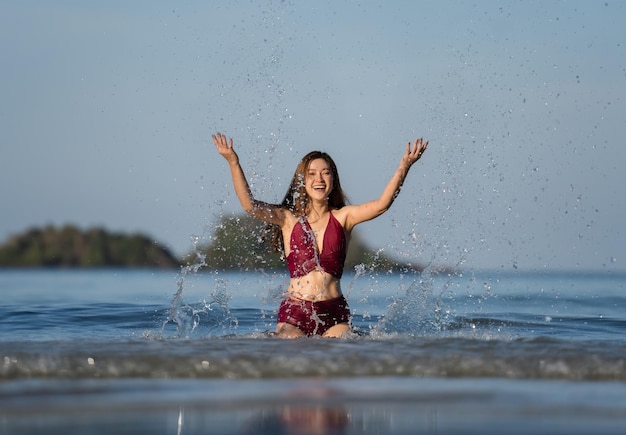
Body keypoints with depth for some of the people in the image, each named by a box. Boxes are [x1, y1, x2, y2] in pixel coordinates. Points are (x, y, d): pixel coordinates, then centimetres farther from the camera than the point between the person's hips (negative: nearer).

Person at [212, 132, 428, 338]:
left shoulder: (343, 217, 8)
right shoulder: (289, 218, 5)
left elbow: (382, 204, -5)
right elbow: (249, 205, -7)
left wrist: (404, 166, -15)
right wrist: (233, 163, -16)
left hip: (334, 313, 1)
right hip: (294, 312, -1)